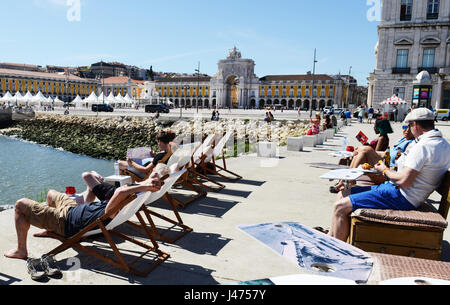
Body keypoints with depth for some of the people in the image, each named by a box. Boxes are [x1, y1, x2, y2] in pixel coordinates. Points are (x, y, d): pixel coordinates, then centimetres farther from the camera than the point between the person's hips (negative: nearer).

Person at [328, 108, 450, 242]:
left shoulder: (423, 146, -19)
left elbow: (404, 182, -23)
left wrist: (385, 170, -6)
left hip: (400, 197, -11)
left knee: (340, 207, -14)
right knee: (343, 194, 10)